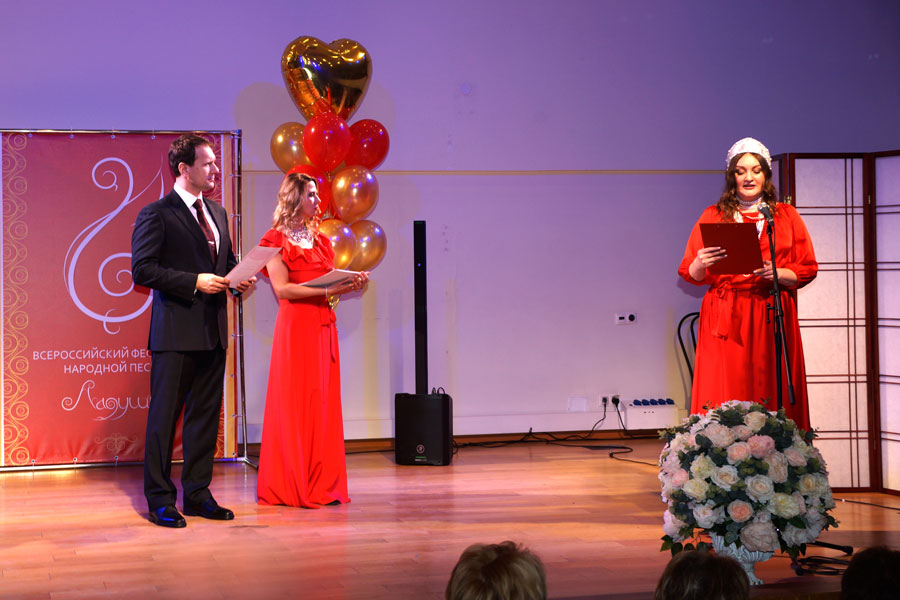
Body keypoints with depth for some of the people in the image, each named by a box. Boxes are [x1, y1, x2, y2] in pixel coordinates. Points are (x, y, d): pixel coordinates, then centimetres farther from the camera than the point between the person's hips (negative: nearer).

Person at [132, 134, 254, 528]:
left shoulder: (218, 214, 15)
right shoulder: (156, 214, -7)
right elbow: (142, 270, -13)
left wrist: (239, 280, 3)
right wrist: (194, 282, -18)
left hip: (213, 331, 7)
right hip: (175, 333, -7)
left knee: (206, 414, 11)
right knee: (164, 415, -1)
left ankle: (197, 493, 20)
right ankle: (160, 500, 6)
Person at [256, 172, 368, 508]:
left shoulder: (320, 240, 17)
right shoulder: (277, 240, -3)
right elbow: (282, 288, -13)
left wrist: (350, 284, -2)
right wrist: (327, 290, -18)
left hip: (323, 326, 7)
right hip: (295, 326, -6)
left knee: (323, 402, 5)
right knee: (296, 403, -4)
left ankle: (322, 484, 9)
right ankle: (292, 487, 2)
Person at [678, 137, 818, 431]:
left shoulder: (787, 216, 13)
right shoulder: (713, 216, 11)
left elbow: (807, 269, 8)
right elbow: (689, 273, 8)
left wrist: (777, 274, -12)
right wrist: (701, 264, -15)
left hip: (772, 318, 1)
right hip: (725, 319, 0)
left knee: (773, 400, -5)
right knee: (723, 404, -7)